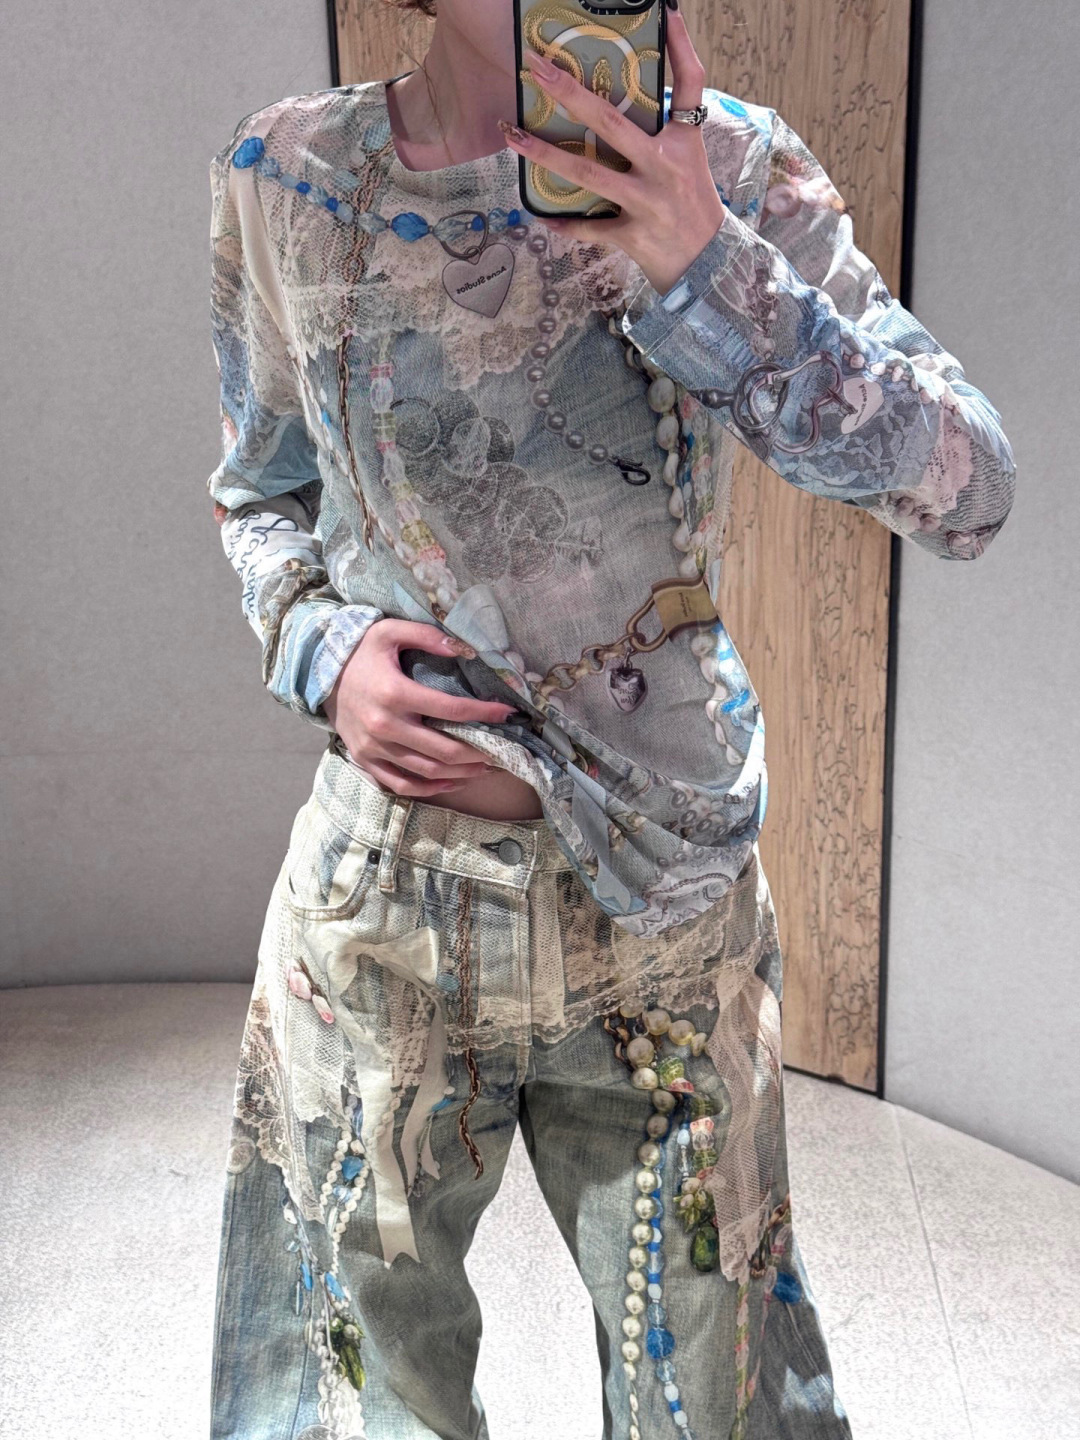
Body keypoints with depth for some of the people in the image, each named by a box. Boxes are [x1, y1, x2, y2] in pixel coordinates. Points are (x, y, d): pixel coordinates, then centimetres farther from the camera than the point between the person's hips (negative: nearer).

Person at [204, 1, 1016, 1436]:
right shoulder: (285, 179, -4)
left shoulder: (726, 168, -9)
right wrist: (320, 648, -10)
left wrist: (705, 268, -28)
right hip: (384, 899, 1)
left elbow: (969, 489, -15)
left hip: (668, 889, 0)